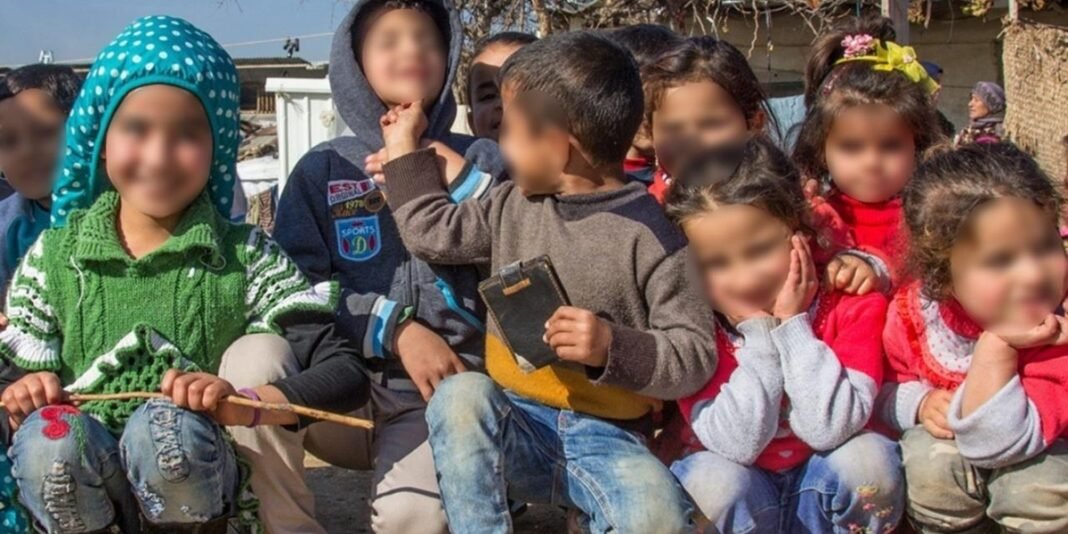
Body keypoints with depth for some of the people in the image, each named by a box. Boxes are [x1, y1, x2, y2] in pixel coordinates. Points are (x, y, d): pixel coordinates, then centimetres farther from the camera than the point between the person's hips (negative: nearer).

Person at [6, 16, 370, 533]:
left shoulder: (246, 257, -2)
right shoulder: (52, 258, 5)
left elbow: (346, 374, -10)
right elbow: (21, 393, 10)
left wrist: (246, 405, -27)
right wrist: (25, 398, -14)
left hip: (200, 481, -1)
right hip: (79, 486, 2)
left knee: (167, 429, -33)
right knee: (46, 438, -30)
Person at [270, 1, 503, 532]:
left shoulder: (480, 164, 6)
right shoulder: (322, 169, 6)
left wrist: (459, 181, -14)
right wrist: (395, 329, -15)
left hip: (444, 393, -2)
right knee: (254, 364, -30)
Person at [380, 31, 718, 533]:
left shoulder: (651, 234, -10)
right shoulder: (512, 205, 7)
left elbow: (695, 357, -11)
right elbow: (434, 233, 22)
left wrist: (614, 347, -26)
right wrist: (405, 147, 25)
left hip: (605, 436, -4)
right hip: (516, 425, 4)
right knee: (460, 394, -29)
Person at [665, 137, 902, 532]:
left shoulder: (852, 306, -15)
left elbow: (827, 430, -25)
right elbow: (738, 445, -23)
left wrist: (792, 325, -25)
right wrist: (759, 335, -26)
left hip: (823, 485, 1)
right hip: (741, 494, 0)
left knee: (869, 457, -28)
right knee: (711, 477, -31)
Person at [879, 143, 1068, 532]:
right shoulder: (912, 311, -21)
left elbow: (997, 444, -35)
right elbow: (884, 387, -3)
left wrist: (996, 349, -43)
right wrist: (921, 403, -24)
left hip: (1030, 456, -1)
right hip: (941, 443, 2)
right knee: (931, 462, -30)